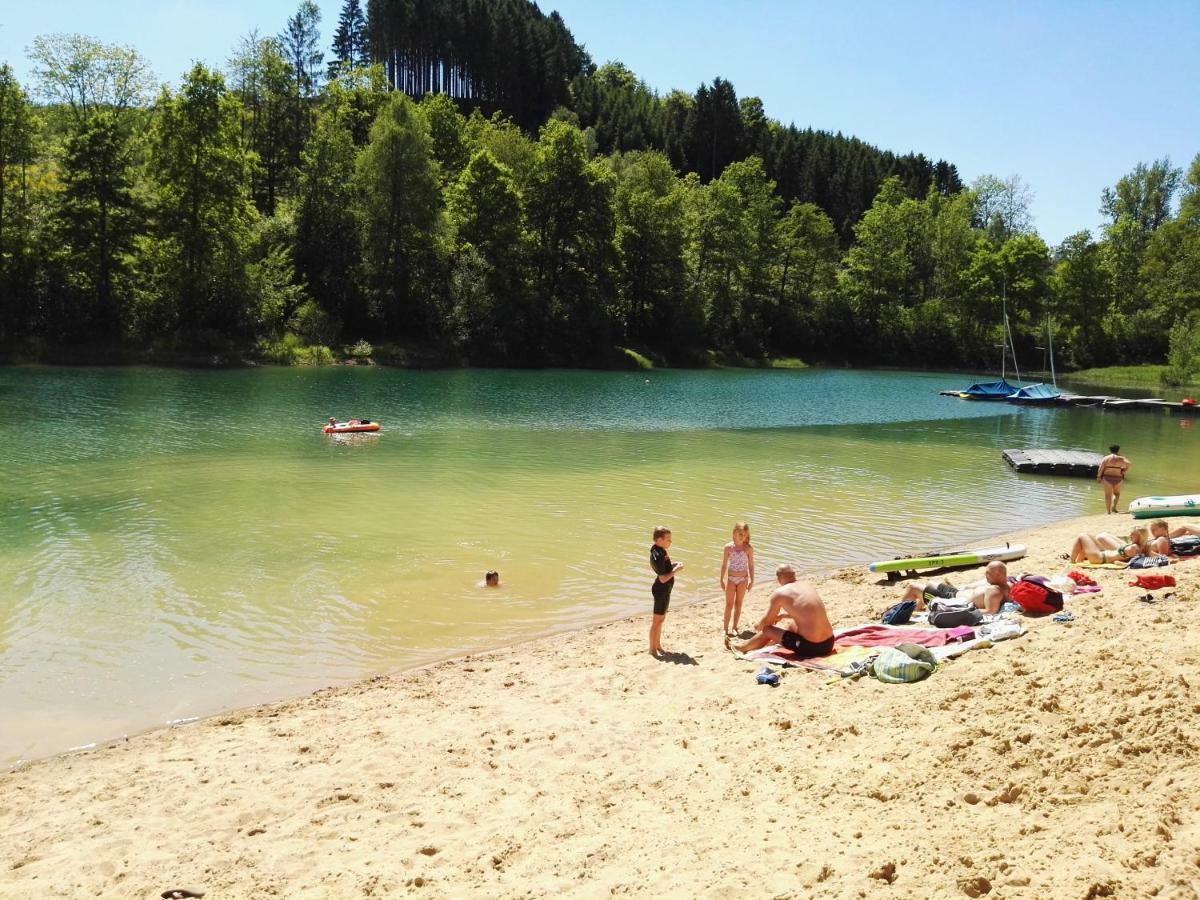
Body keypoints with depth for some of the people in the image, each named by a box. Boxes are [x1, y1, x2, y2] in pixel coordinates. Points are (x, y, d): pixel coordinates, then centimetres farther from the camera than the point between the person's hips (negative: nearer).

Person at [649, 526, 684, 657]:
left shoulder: (660, 551, 5)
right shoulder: (659, 556, -25)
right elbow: (663, 578, -26)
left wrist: (673, 565, 4)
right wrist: (676, 569, -19)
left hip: (663, 589, 10)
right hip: (662, 590, -10)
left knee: (661, 618, 19)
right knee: (658, 619, -1)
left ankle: (658, 645, 31)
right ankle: (653, 649, 8)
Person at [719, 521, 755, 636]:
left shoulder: (748, 549, -7)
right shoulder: (728, 547, -6)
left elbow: (751, 565, -1)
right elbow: (724, 564, 0)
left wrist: (752, 580, 0)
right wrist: (721, 580, 1)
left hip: (743, 579, 0)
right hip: (731, 578, 0)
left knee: (738, 604, 9)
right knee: (729, 605, 2)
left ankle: (735, 627, 19)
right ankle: (726, 628, 9)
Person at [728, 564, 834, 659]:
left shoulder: (779, 593, -7)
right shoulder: (808, 586, 11)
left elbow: (767, 622, 6)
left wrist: (759, 628, 27)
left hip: (810, 647, -6)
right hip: (828, 644, 6)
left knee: (767, 630, 15)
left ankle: (741, 648, 36)